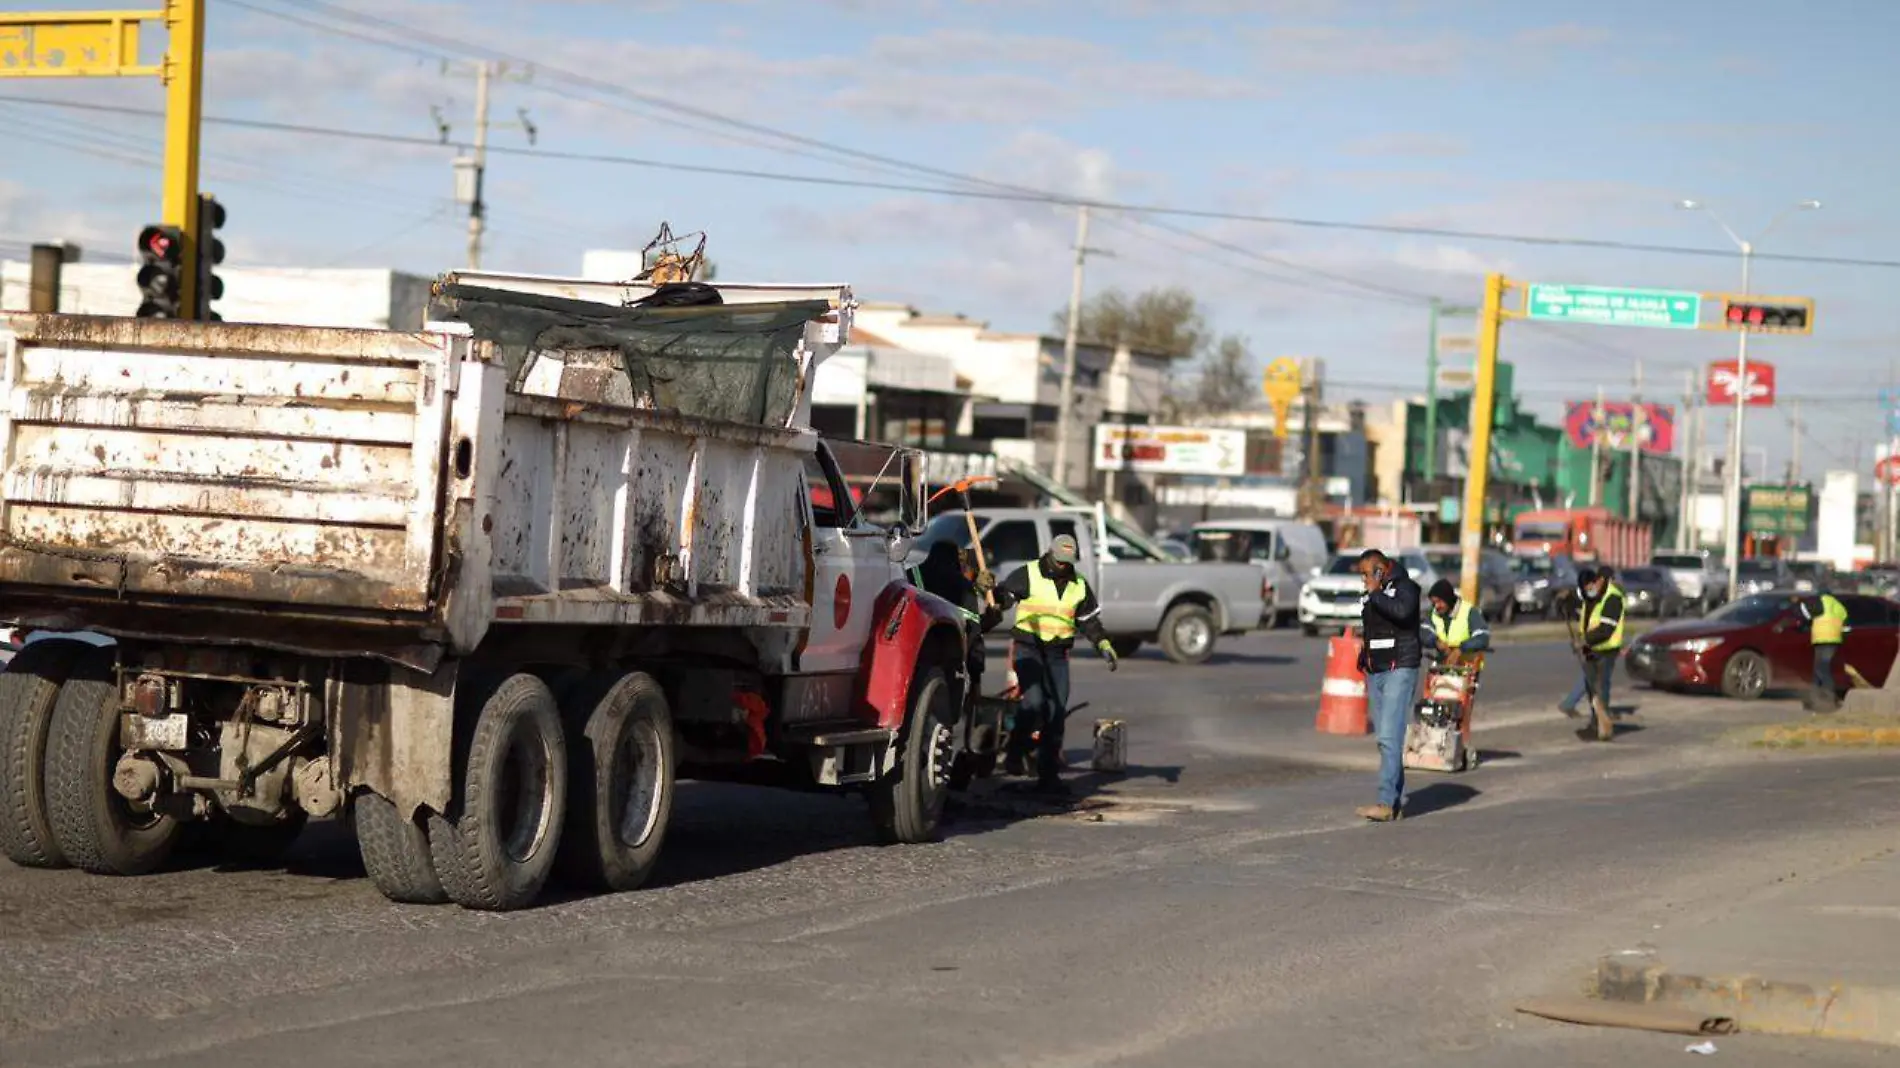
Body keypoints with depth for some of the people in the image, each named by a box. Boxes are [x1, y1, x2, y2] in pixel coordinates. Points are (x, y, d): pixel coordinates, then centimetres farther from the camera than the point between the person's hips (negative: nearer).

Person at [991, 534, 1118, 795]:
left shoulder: (1079, 585, 12)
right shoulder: (1028, 575, -3)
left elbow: (1089, 620, 17)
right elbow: (1003, 595, -8)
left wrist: (1104, 644, 5)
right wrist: (996, 601, -30)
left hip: (1057, 655, 5)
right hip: (1028, 648, -5)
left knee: (1056, 713, 1)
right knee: (1034, 702, -22)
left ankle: (1048, 775, 7)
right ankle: (1015, 754, 0)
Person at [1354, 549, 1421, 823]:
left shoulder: (1404, 587, -6)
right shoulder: (1369, 596, 17)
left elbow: (1401, 611, -26)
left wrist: (1376, 593, -16)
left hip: (1400, 669, -8)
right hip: (1375, 673, 8)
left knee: (1390, 737, -16)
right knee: (1385, 740, 7)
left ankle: (1387, 803, -21)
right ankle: (1398, 800, 12)